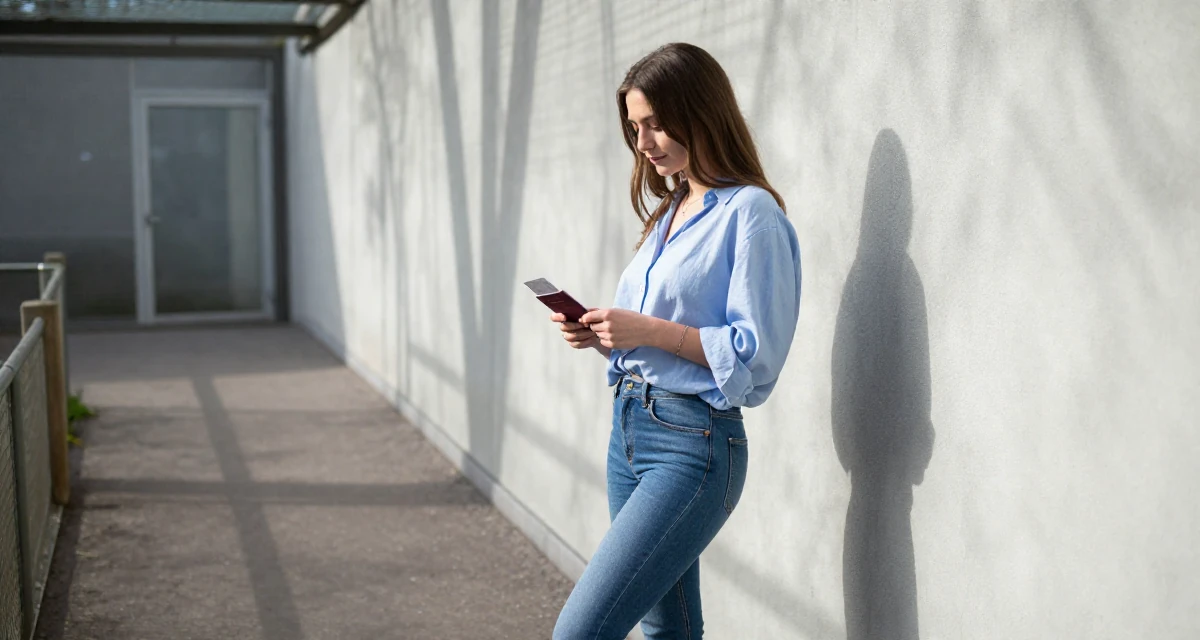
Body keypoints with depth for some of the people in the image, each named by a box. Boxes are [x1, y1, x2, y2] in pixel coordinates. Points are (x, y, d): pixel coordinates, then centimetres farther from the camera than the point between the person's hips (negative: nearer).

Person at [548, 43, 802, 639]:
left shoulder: (750, 212, -10)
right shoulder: (669, 212, 17)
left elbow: (756, 353, -16)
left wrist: (649, 330, -19)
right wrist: (603, 335, 4)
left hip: (692, 443, -9)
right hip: (629, 428, 9)